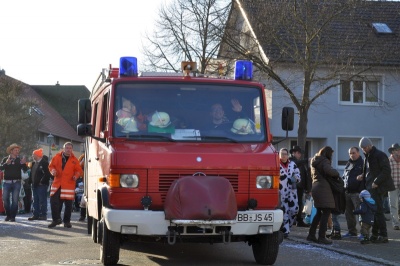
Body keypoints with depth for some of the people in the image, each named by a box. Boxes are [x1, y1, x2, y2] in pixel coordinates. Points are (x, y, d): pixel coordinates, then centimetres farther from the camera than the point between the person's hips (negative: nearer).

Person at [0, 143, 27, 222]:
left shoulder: (20, 160, 6)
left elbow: (25, 170, -5)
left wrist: (23, 163, -25)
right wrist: (6, 163, -29)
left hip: (16, 182, 0)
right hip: (7, 182, 1)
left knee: (15, 200, -4)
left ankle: (13, 216, 3)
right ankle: (8, 215, 14)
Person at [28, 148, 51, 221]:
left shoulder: (44, 163, -11)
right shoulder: (34, 163, 18)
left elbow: (47, 173, -20)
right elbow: (31, 173, 20)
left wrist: (42, 181, -20)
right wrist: (30, 181, 9)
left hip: (42, 185, -9)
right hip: (35, 185, 9)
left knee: (42, 200, -5)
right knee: (35, 201, 11)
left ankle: (43, 215, -2)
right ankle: (36, 215, 16)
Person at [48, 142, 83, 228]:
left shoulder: (74, 160, 3)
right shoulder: (57, 157, 6)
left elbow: (79, 170, 6)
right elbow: (51, 166, 14)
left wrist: (76, 175, -14)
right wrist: (53, 171, -7)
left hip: (69, 185, -1)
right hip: (57, 184, 1)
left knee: (68, 204, 2)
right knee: (54, 202, -1)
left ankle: (67, 221, 15)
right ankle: (56, 219, 13)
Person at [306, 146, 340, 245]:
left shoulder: (314, 162, 19)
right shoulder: (325, 161, -9)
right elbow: (329, 171, -27)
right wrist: (337, 174, -9)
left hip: (315, 187, 9)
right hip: (323, 188, -9)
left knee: (319, 212, 18)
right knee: (326, 212, -6)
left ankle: (311, 235, 19)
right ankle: (322, 237, -9)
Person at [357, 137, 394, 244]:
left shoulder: (380, 155, -11)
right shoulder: (367, 156, 18)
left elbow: (386, 171, -16)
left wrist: (376, 182, -20)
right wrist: (363, 175, 8)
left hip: (378, 187, -9)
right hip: (370, 187, 9)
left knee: (378, 211, -9)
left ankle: (383, 236, -5)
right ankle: (375, 235, 14)